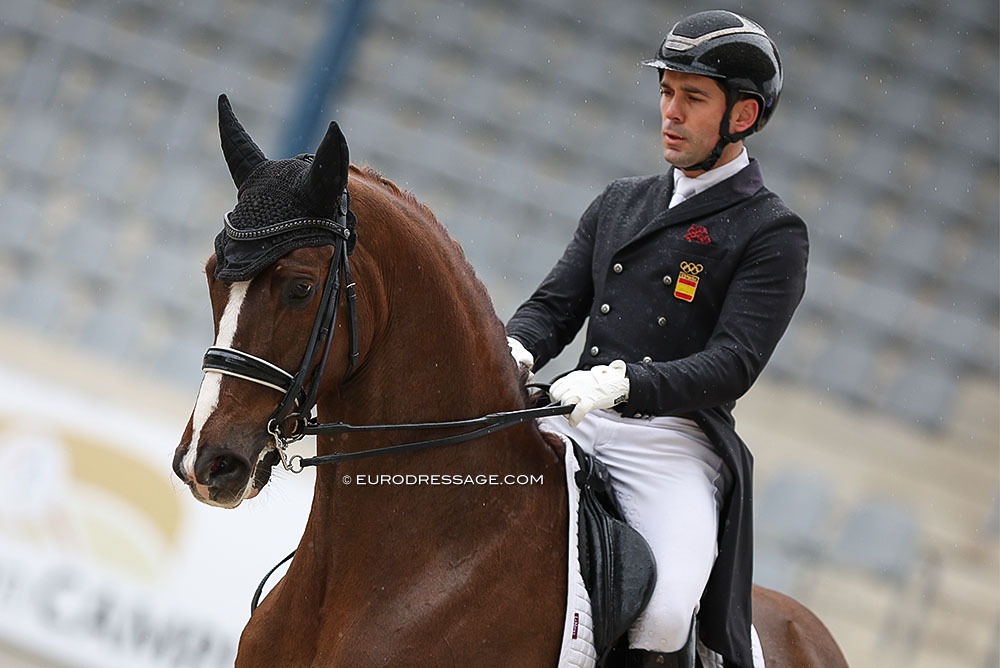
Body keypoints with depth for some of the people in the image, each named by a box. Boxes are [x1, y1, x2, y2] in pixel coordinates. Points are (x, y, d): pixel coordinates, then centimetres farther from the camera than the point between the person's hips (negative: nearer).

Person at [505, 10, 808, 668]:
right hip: (578, 421, 5)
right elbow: (555, 305, 16)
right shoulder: (621, 202, 20)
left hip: (677, 440, -5)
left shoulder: (773, 233, 1)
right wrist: (514, 350, -9)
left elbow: (733, 364, -10)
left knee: (666, 613, -30)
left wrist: (621, 384, -26)